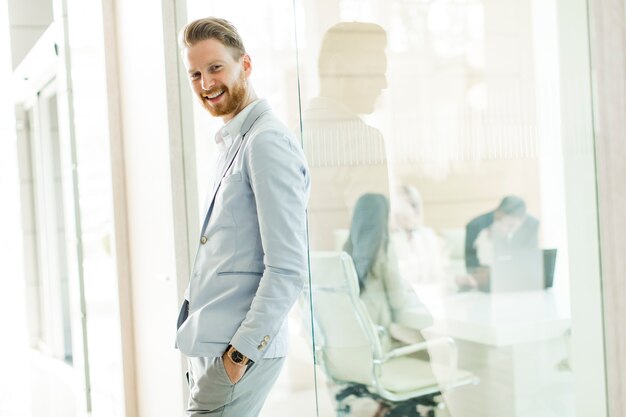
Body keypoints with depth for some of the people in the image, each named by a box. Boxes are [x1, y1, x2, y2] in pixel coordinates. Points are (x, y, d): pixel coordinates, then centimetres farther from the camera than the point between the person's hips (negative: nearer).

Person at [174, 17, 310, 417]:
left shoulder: (267, 141, -14)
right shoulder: (234, 143, 16)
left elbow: (288, 269, -20)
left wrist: (240, 354, -18)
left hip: (239, 351, -9)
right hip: (210, 346, 9)